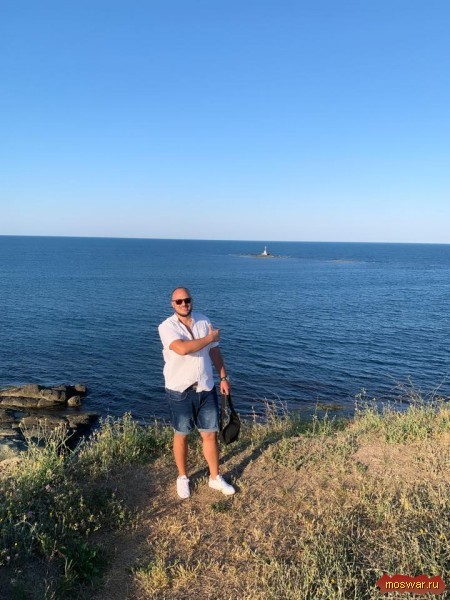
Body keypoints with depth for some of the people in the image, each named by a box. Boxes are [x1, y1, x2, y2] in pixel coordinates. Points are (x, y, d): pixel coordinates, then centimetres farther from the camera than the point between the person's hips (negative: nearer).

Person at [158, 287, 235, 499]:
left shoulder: (204, 321, 3)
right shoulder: (167, 327, -13)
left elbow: (214, 352, 11)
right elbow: (182, 348, -31)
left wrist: (223, 377, 7)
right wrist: (210, 338, -19)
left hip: (206, 389, 4)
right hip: (180, 391, -3)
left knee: (210, 434, 10)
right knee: (181, 435, 12)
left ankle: (215, 477, 28)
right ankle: (182, 477, 32)